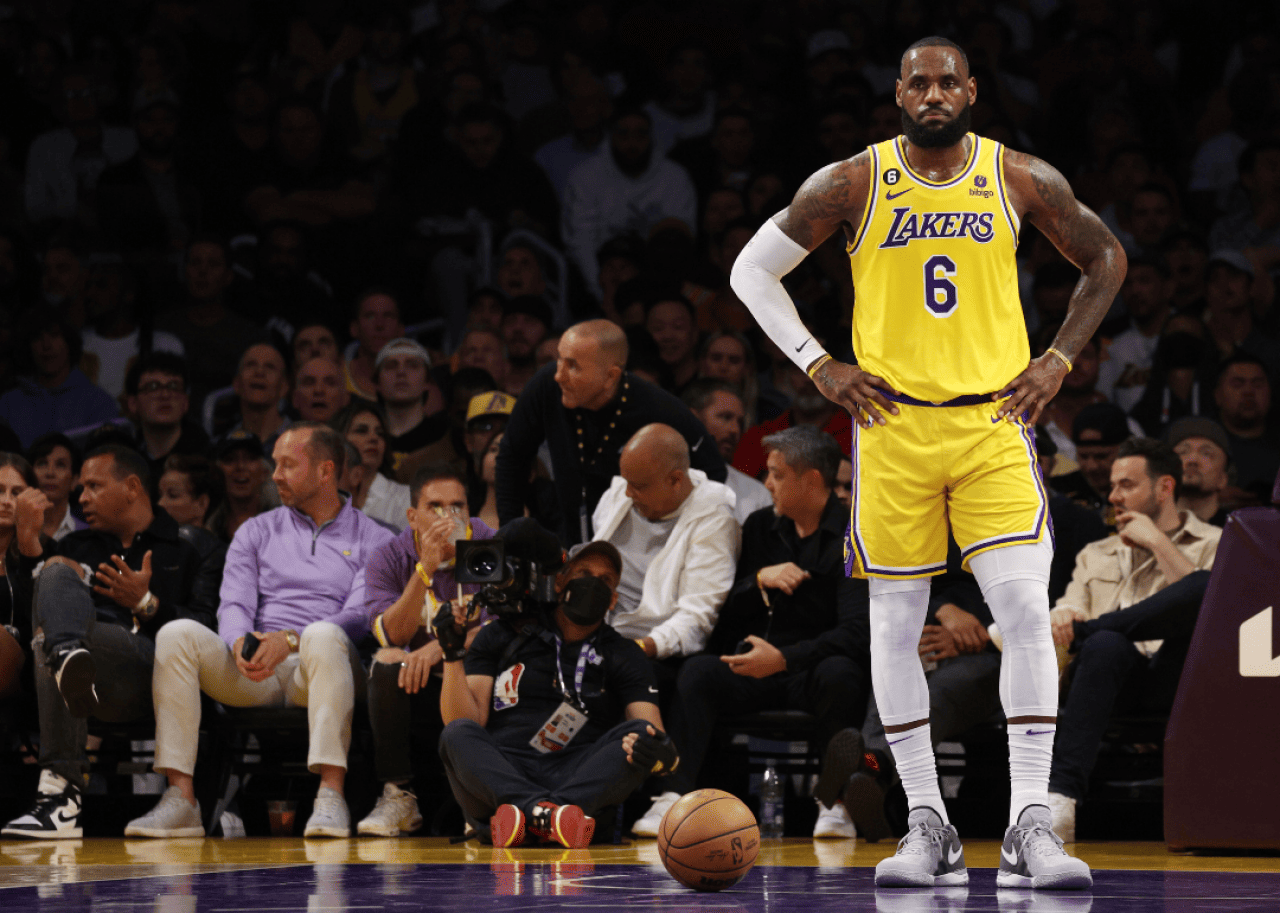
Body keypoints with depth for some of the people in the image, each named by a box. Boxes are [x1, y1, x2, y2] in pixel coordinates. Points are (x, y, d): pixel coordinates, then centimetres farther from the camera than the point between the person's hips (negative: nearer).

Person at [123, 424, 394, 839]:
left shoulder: (373, 540, 11)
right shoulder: (256, 532, 22)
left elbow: (361, 615, -5)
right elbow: (234, 605, 8)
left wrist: (291, 640, -22)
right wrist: (240, 643, -18)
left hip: (319, 671, -3)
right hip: (254, 679, 3)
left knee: (323, 636, -38)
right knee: (178, 634, -24)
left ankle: (331, 796, -45)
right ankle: (180, 798, -31)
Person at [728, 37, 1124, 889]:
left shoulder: (1022, 179, 1)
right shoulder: (852, 185, -1)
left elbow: (1106, 257, 15)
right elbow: (753, 269, 8)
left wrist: (1059, 360, 6)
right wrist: (819, 364, 0)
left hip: (995, 423, 0)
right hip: (892, 425, 0)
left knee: (1027, 612, -13)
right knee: (896, 627, 3)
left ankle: (1031, 826, -10)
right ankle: (928, 826, 13)